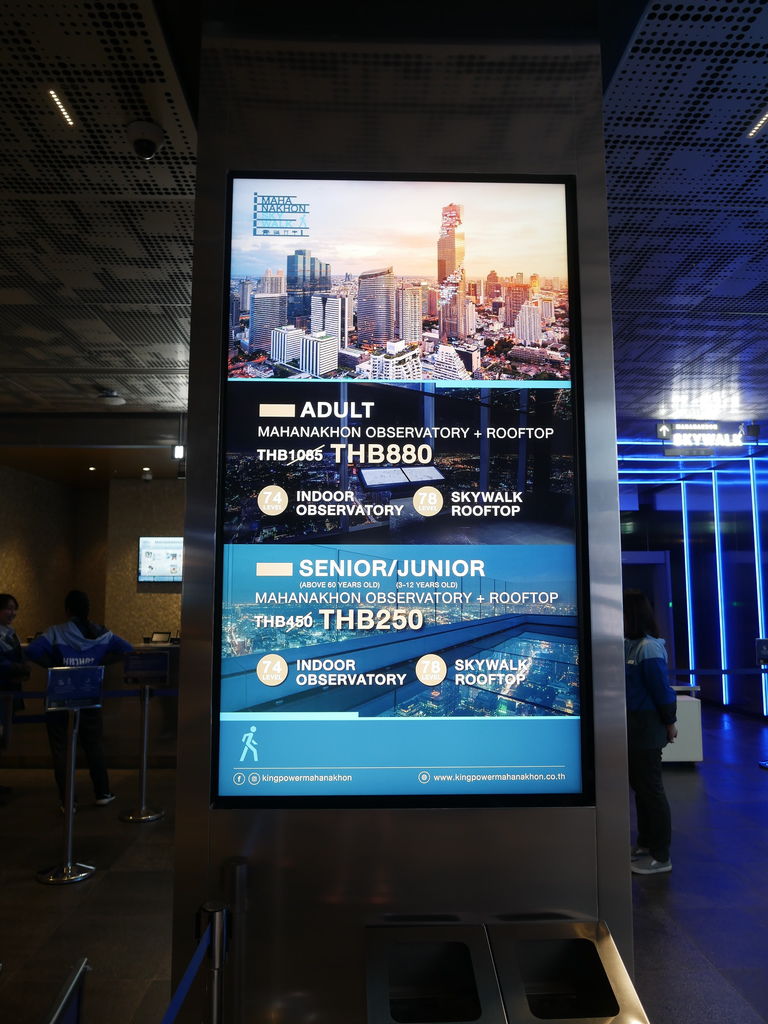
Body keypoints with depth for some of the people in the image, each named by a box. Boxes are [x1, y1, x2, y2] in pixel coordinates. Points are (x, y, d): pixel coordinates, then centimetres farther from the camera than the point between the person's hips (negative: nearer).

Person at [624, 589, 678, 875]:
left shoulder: (648, 647, -20)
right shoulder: (629, 645, 6)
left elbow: (661, 689, -17)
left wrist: (669, 723, -10)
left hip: (646, 727, -9)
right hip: (633, 725, 9)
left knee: (651, 789, 2)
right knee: (639, 785, 18)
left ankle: (661, 858, 14)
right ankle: (645, 844, 33)